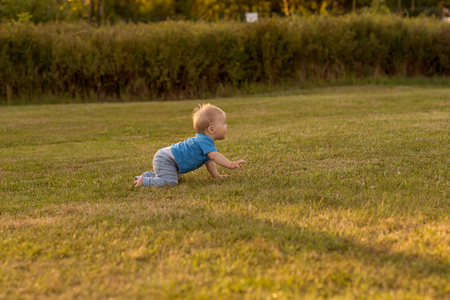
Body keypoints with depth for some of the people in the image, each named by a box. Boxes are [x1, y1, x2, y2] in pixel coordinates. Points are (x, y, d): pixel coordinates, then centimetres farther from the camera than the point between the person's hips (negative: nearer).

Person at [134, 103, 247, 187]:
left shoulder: (206, 140, 13)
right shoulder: (204, 141, -22)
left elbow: (209, 160, 20)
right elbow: (215, 156, -33)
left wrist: (215, 175, 14)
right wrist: (231, 165, -36)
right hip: (165, 160, -11)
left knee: (175, 176, 29)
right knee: (170, 181, -26)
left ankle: (146, 176, 28)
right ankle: (143, 181, -15)